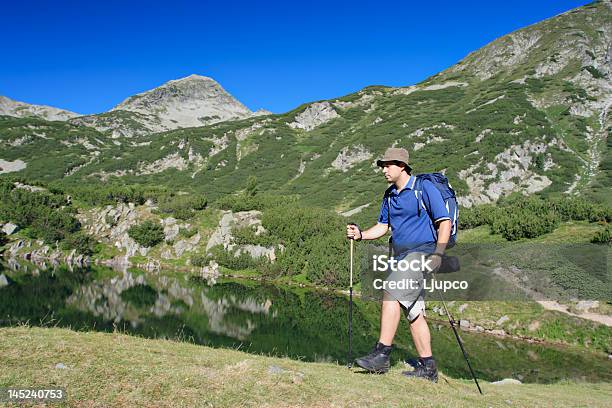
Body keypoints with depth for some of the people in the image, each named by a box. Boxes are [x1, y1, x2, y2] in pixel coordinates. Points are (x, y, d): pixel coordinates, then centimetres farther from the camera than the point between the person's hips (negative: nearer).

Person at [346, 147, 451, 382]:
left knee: (390, 293, -22)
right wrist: (361, 234, -1)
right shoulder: (389, 195, 16)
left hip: (422, 252, -8)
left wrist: (438, 254, -20)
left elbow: (444, 222, -10)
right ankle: (428, 368, 14)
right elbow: (383, 226, 18)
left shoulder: (424, 188, -7)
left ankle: (382, 355, -18)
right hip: (401, 256, 8)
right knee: (413, 312, 7)